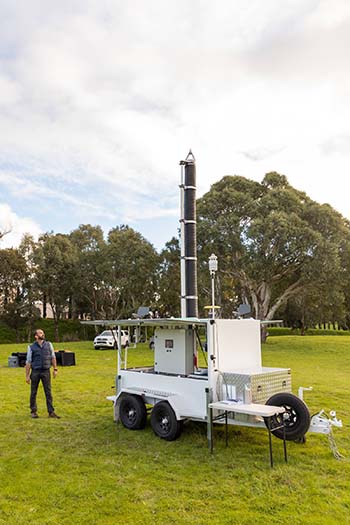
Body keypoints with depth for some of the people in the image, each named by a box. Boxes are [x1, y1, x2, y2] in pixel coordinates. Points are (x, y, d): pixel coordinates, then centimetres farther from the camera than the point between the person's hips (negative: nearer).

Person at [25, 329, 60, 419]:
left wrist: (55, 369, 5)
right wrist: (27, 375, -3)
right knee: (33, 393, 7)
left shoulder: (48, 344, 6)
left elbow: (53, 357, 11)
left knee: (48, 392, 1)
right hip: (35, 372, -1)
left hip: (46, 371, 1)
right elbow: (28, 362, 0)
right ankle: (34, 411, 21)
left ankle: (51, 412, 5)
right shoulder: (31, 347, 0)